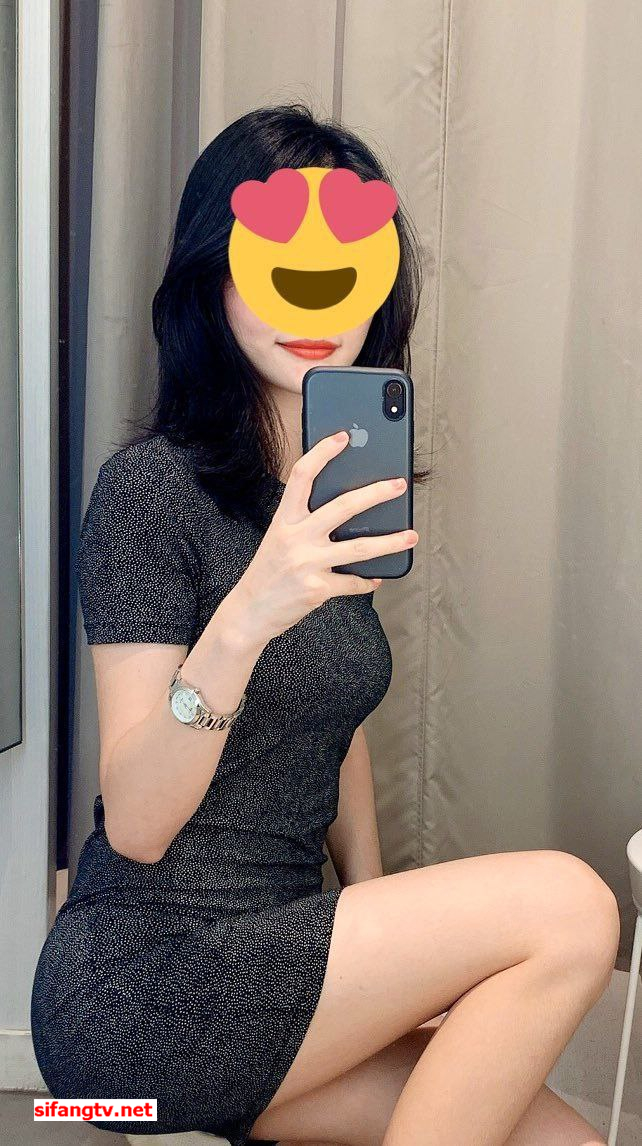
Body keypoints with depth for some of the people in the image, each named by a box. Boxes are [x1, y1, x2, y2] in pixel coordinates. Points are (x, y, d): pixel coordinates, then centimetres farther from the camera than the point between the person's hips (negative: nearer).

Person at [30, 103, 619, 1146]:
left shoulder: (344, 494, 7)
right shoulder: (152, 486, -15)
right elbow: (135, 825, -18)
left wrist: (391, 955, 12)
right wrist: (242, 621, -35)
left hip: (276, 963, 6)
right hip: (137, 990, -6)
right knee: (567, 906, -16)